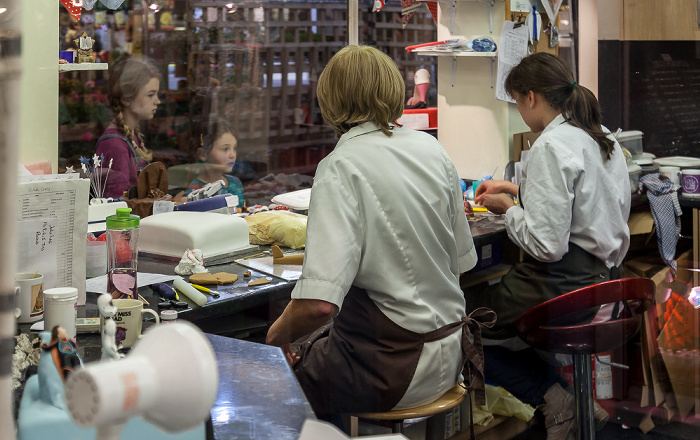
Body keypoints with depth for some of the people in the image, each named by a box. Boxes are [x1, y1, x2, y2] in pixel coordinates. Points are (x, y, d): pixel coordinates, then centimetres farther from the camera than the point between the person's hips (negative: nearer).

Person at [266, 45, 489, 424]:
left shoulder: (341, 168, -19)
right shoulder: (430, 148, 2)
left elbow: (318, 304, -30)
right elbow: (462, 260, 11)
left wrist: (278, 333, -8)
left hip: (388, 370, -7)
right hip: (447, 352, 7)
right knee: (311, 342, 25)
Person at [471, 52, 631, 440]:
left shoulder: (550, 146, -19)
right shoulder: (603, 136, 10)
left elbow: (546, 244, -24)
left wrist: (509, 209, -6)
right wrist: (519, 190, 23)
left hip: (564, 284, -10)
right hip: (602, 276, 10)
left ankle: (553, 398, 3)